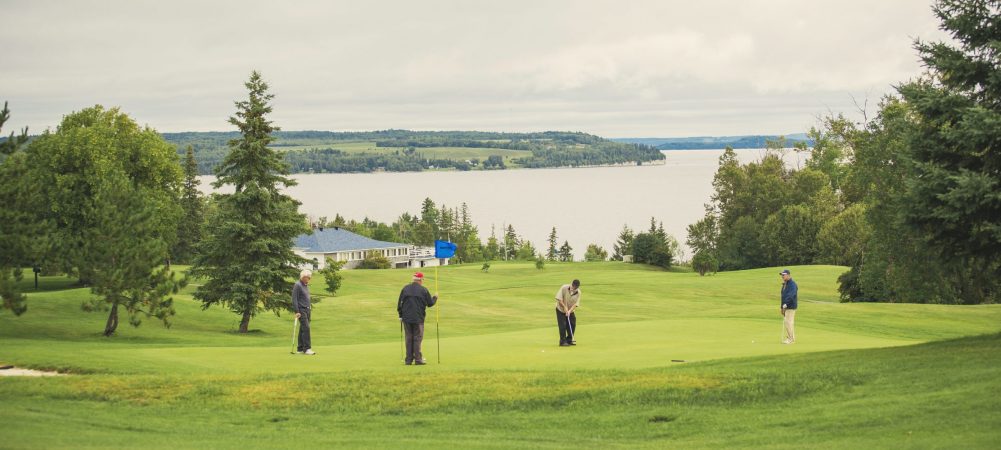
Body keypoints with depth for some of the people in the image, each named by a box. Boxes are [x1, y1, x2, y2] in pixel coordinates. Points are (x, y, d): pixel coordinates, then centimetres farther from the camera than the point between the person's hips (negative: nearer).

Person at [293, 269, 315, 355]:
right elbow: (294, 299, -15)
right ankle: (307, 348, -16)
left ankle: (300, 349, 11)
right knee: (306, 328, -15)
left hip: (307, 310, 9)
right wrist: (297, 312, -19)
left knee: (303, 329, 8)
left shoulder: (306, 285, 17)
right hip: (301, 310, -9)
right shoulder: (297, 285, -11)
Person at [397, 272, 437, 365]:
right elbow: (430, 303, 2)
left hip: (406, 318, 3)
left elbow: (399, 303, 5)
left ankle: (409, 359, 9)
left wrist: (400, 315, 13)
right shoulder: (423, 290, -6)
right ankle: (418, 359, -1)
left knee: (409, 338, 9)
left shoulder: (405, 289, 3)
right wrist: (435, 298, 22)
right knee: (418, 338, 2)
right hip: (418, 319, -3)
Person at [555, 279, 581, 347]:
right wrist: (565, 307, -24)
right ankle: (563, 341, -5)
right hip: (561, 310, -4)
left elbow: (576, 304, -16)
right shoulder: (564, 288, -21)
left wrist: (570, 311, -29)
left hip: (570, 311, 4)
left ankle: (569, 340, 20)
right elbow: (559, 298, -20)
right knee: (563, 325, -10)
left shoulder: (578, 293, -12)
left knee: (572, 325, 4)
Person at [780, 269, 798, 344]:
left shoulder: (792, 284, -14)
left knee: (788, 321, -11)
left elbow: (791, 295, -29)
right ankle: (789, 338, 15)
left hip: (791, 306, -9)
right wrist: (782, 307, 20)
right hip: (786, 307, 9)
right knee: (786, 322, 9)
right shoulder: (784, 284, 16)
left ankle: (791, 339, -8)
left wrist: (786, 303, -38)